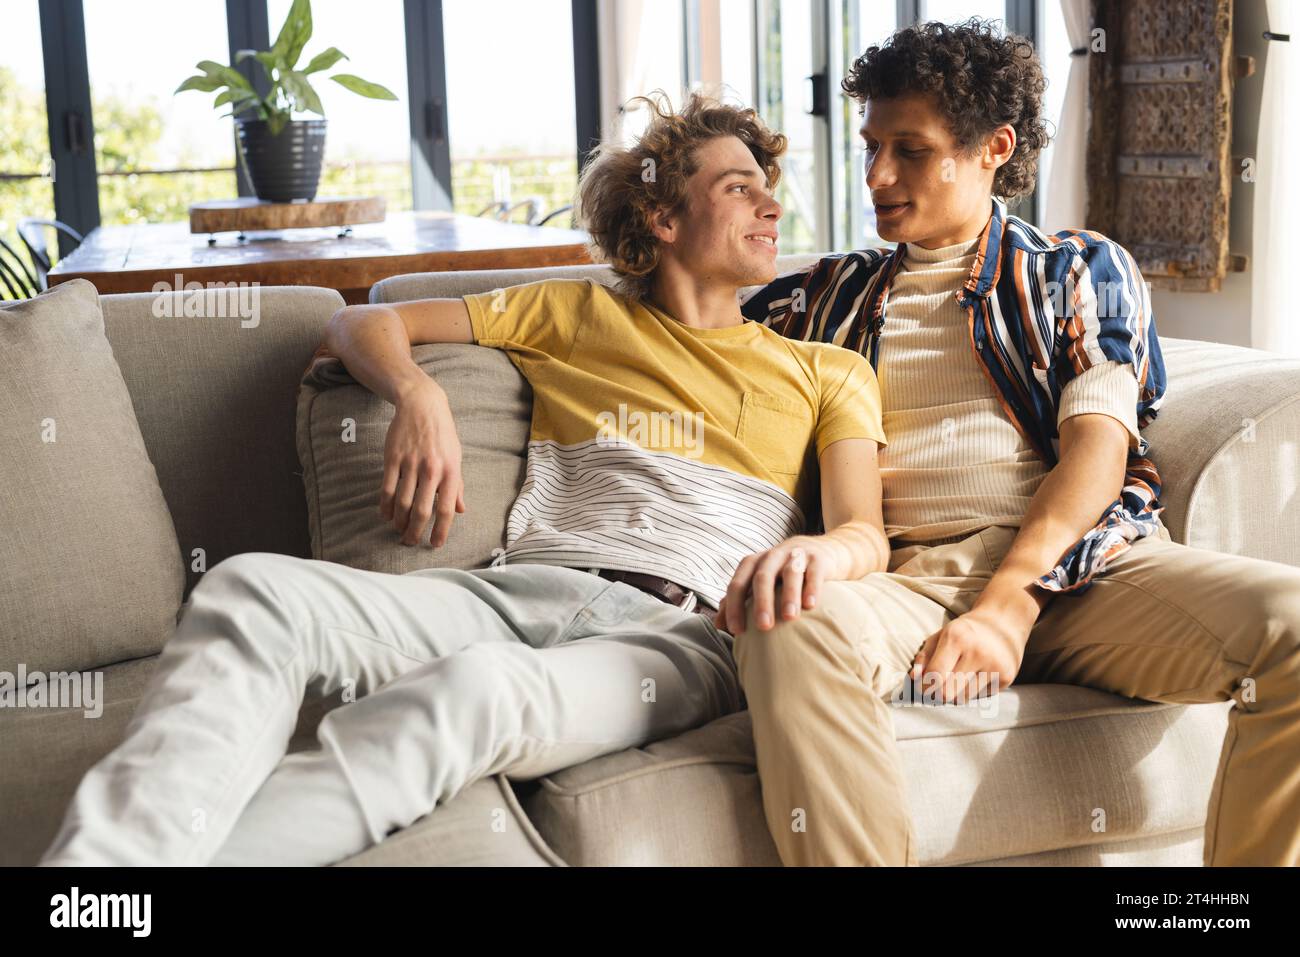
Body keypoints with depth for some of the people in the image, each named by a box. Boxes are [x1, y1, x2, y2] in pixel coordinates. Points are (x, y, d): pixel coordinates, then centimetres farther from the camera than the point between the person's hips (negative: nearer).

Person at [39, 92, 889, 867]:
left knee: (480, 685, -39)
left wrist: (819, 551, -20)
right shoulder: (578, 314, 25)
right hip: (529, 589, 3)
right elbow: (361, 323, 27)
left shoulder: (827, 372, 23)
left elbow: (866, 533, 7)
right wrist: (419, 396, 3)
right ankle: (104, 852, -42)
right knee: (253, 588, -27)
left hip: (683, 633, -2)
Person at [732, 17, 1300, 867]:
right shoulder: (825, 296, 25)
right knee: (793, 631, -36)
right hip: (907, 576, 0)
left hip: (1077, 562, 0)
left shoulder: (1082, 270, 20)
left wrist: (1010, 601, -13)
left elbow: (1099, 443, 4)